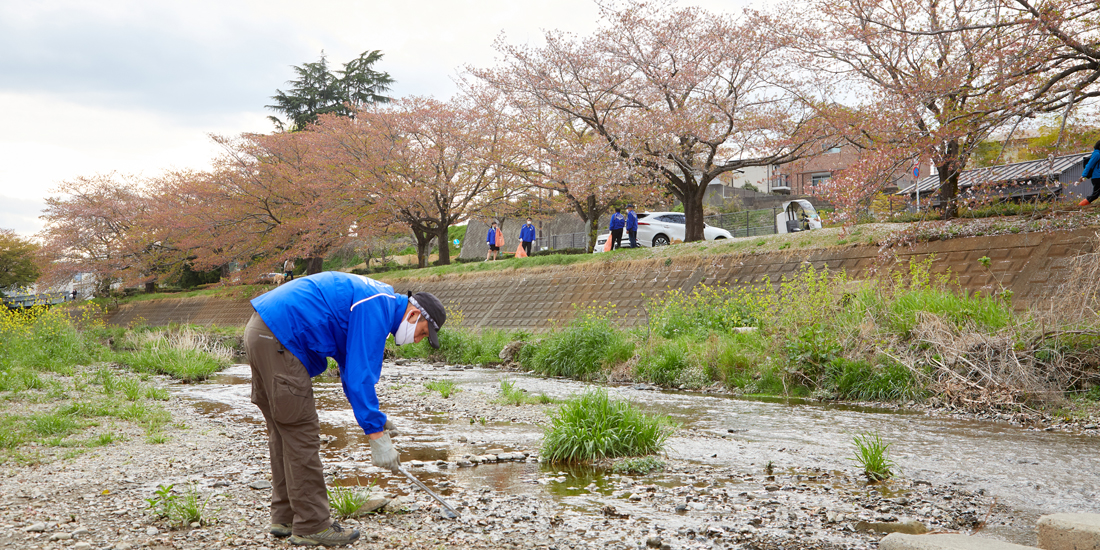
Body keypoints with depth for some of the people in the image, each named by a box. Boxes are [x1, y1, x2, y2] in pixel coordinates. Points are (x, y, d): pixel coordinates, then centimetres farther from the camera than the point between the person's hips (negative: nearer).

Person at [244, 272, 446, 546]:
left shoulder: (375, 301, 17)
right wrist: (378, 437, -15)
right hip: (277, 340, -11)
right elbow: (360, 376, -19)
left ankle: (286, 518, 25)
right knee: (301, 433, -5)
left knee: (284, 431, 16)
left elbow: (351, 369, 22)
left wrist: (376, 427, 19)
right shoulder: (377, 308, -14)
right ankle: (312, 526, 3)